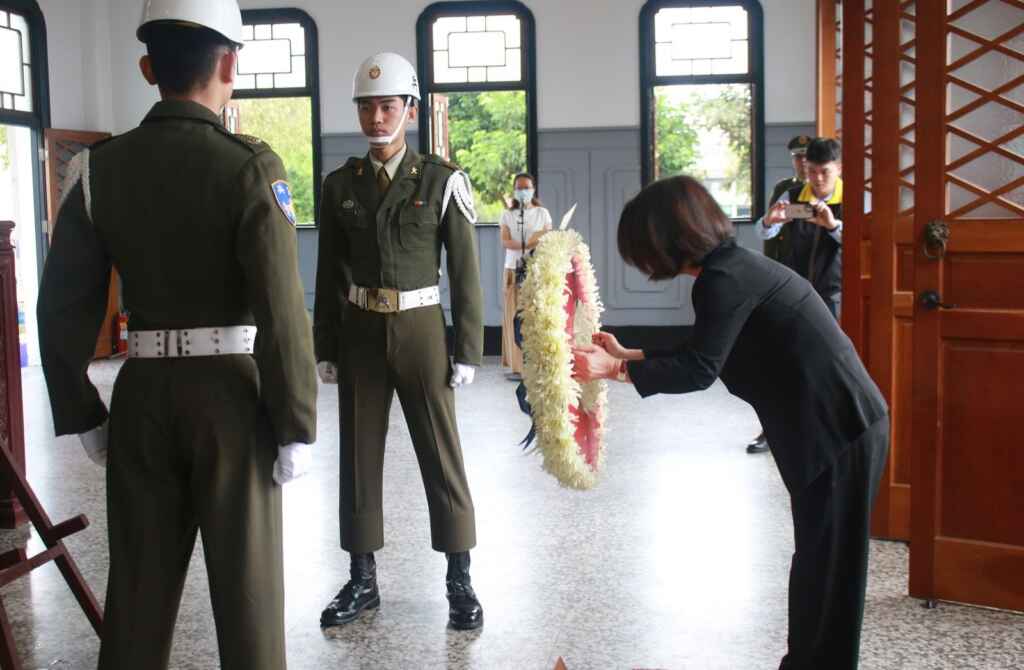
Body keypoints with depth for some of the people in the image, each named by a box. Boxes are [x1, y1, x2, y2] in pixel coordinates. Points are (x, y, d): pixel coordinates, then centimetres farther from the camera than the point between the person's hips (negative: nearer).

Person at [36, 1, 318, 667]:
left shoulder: (100, 168, 2)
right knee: (245, 575, 8)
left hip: (142, 393, 4)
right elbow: (281, 310, -16)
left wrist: (81, 414, 11)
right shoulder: (250, 165, -11)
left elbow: (63, 306, 2)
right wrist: (296, 426, -10)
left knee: (139, 575, 15)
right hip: (231, 391, -4)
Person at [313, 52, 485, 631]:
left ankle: (460, 582, 14)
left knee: (442, 455, 1)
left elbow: (466, 272, -6)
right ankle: (363, 580, 19)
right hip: (360, 334, 3)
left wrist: (469, 352, -9)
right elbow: (330, 274, 7)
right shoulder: (341, 184, 3)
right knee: (359, 455, 7)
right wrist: (326, 349, 5)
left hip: (420, 332, -3)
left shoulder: (443, 180, -6)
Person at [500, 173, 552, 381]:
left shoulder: (542, 213, 8)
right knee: (515, 317, -4)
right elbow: (505, 242, -3)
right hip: (514, 270, 1)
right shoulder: (507, 215, 10)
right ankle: (517, 365, -1)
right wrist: (530, 244, -19)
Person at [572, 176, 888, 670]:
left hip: (836, 431, -10)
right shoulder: (737, 265, 13)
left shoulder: (723, 279, -17)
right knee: (819, 561, 17)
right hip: (839, 424, 10)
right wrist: (627, 356, 21)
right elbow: (704, 358, 19)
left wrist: (616, 370, -19)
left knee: (826, 565, 1)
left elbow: (699, 370, -22)